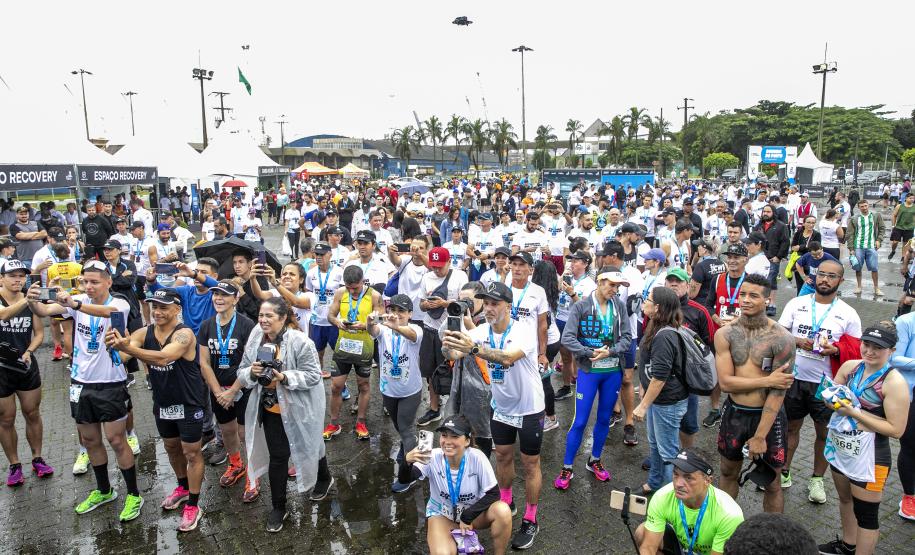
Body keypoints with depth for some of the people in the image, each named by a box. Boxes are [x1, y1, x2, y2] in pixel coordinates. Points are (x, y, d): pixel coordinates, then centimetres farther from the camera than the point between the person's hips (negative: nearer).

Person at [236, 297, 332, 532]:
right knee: (277, 456, 9)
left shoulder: (300, 342, -24)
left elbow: (313, 375, -20)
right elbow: (242, 374, -1)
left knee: (309, 447, 19)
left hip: (299, 408, -4)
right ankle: (278, 508, 26)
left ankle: (324, 479, 50)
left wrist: (285, 378, -32)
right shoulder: (255, 340, -7)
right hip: (271, 408, 4)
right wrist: (252, 372, -24)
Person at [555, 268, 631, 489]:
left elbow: (627, 337, 0)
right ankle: (567, 468, 15)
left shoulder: (620, 306, -1)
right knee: (580, 421, 1)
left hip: (613, 371, 3)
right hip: (589, 371, -3)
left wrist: (610, 352, -16)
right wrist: (591, 353, -20)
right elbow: (567, 338, -14)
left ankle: (595, 461, 35)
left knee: (604, 419, 16)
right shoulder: (581, 306, -10)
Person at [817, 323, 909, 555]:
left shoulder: (895, 382, -19)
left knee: (866, 514, 7)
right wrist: (833, 400, -13)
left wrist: (854, 412, -23)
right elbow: (830, 397, 10)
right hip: (839, 448, 7)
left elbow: (896, 430, -20)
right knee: (845, 499, 26)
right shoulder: (849, 367, -2)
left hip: (869, 456, -7)